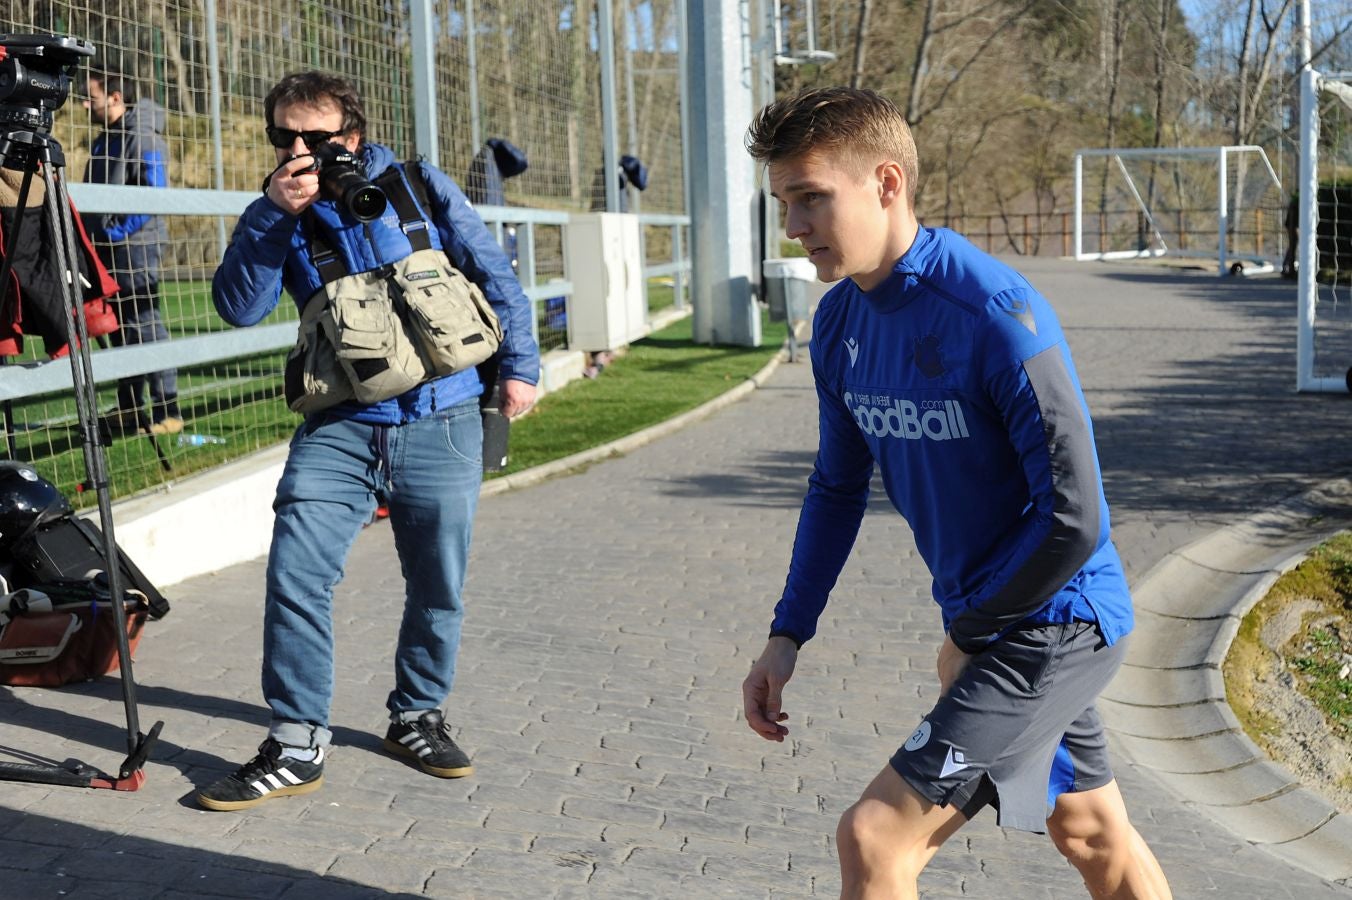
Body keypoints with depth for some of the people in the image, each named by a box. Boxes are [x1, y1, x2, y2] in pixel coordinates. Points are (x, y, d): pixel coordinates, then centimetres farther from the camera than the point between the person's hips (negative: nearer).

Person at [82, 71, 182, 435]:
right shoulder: (106, 138, 17)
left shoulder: (143, 137, -12)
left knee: (144, 325, -9)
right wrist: (93, 230, 13)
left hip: (134, 245, -10)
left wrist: (117, 229, -19)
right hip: (107, 248, 10)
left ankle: (167, 412, -5)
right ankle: (129, 410, 20)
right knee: (120, 328, 12)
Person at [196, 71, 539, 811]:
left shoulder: (420, 189, 1)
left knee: (437, 587, 8)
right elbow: (239, 307, -9)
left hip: (440, 426, -1)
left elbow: (495, 277, 7)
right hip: (340, 426, 1)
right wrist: (276, 216, -17)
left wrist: (519, 365, 6)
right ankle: (296, 744, 2)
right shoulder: (276, 217, 5)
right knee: (295, 574, -11)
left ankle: (417, 717, 29)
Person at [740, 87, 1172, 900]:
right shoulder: (839, 322, -1)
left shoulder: (997, 315, -25)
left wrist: (967, 634, -13)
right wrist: (788, 634, 5)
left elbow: (1076, 517, -25)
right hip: (987, 621, 8)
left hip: (1054, 625, -8)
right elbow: (838, 487, 11)